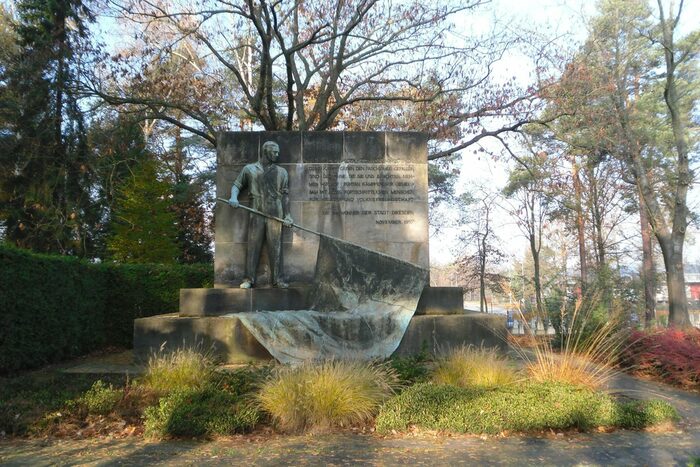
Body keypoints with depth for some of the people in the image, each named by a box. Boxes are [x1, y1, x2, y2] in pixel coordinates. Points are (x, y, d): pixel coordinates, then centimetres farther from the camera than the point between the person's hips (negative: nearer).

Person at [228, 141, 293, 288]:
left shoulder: (282, 172, 13)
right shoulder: (249, 169, 11)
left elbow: (285, 195, 10)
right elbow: (237, 185, 14)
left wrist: (287, 215, 1)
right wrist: (234, 197, -8)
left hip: (275, 214, 1)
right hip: (256, 213, -1)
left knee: (275, 247, -1)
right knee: (253, 245, -2)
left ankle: (276, 279, 4)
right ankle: (249, 279, 2)